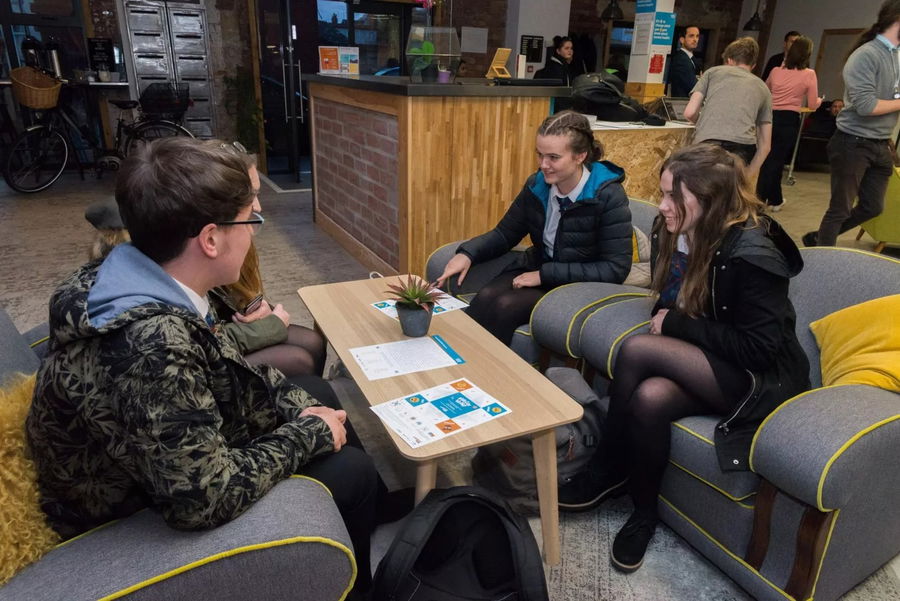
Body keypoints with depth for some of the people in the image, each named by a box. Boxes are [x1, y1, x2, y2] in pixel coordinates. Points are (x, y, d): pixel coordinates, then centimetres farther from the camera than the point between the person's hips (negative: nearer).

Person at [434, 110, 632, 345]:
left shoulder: (608, 196, -18)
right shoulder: (537, 185, -4)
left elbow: (616, 269, -20)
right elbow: (505, 233, 6)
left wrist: (545, 274, -23)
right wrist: (468, 253, -14)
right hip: (537, 268, 5)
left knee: (506, 306, -27)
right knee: (484, 298, -24)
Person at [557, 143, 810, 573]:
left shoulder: (750, 253, -24)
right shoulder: (671, 232, -2)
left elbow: (759, 348, -25)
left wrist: (676, 325, -20)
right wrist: (664, 318, -9)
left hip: (762, 377, -6)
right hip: (708, 365, 6)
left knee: (636, 349, -28)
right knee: (650, 397, -28)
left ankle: (605, 474, -6)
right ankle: (644, 513, -3)